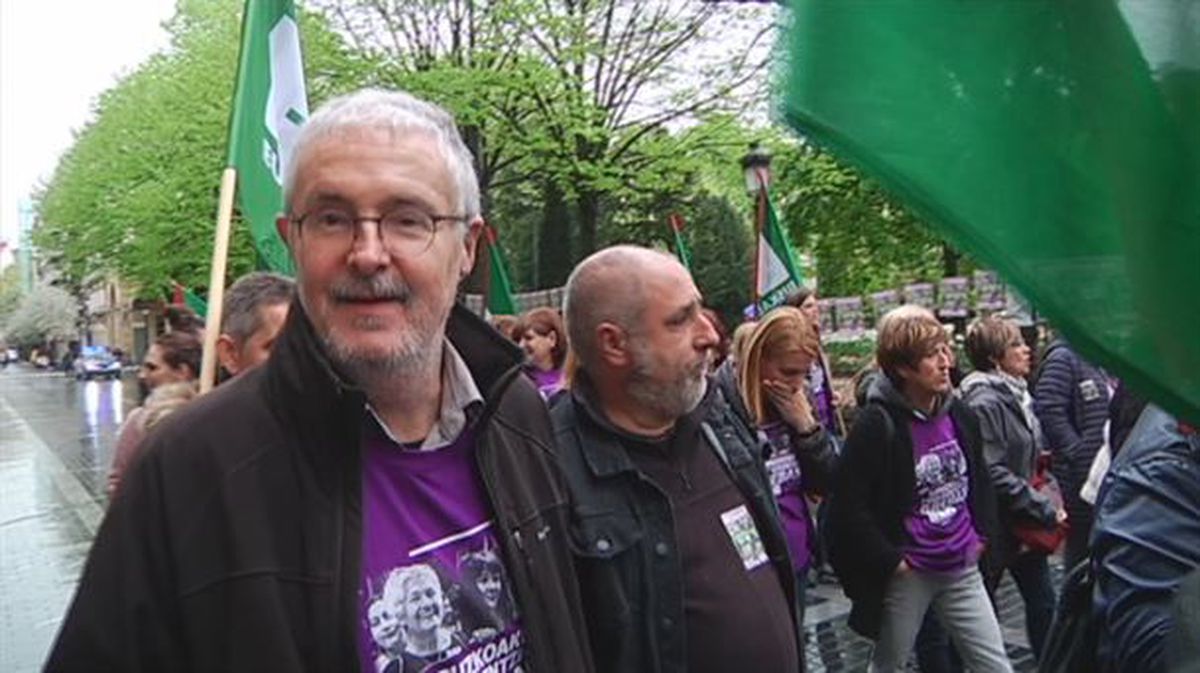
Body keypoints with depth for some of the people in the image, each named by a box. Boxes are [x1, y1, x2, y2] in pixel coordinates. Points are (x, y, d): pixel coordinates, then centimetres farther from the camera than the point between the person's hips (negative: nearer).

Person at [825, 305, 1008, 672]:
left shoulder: (959, 416, 2)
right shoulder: (875, 424, -18)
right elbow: (849, 506, -19)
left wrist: (981, 535, 11)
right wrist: (890, 559, -15)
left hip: (963, 568, 5)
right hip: (907, 574, -5)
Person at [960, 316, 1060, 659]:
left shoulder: (1017, 393, 6)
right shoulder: (984, 403, -21)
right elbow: (993, 474, -26)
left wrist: (1044, 506, 8)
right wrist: (1045, 510, -20)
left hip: (1025, 523, 8)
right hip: (996, 526, -8)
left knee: (1042, 600, 13)